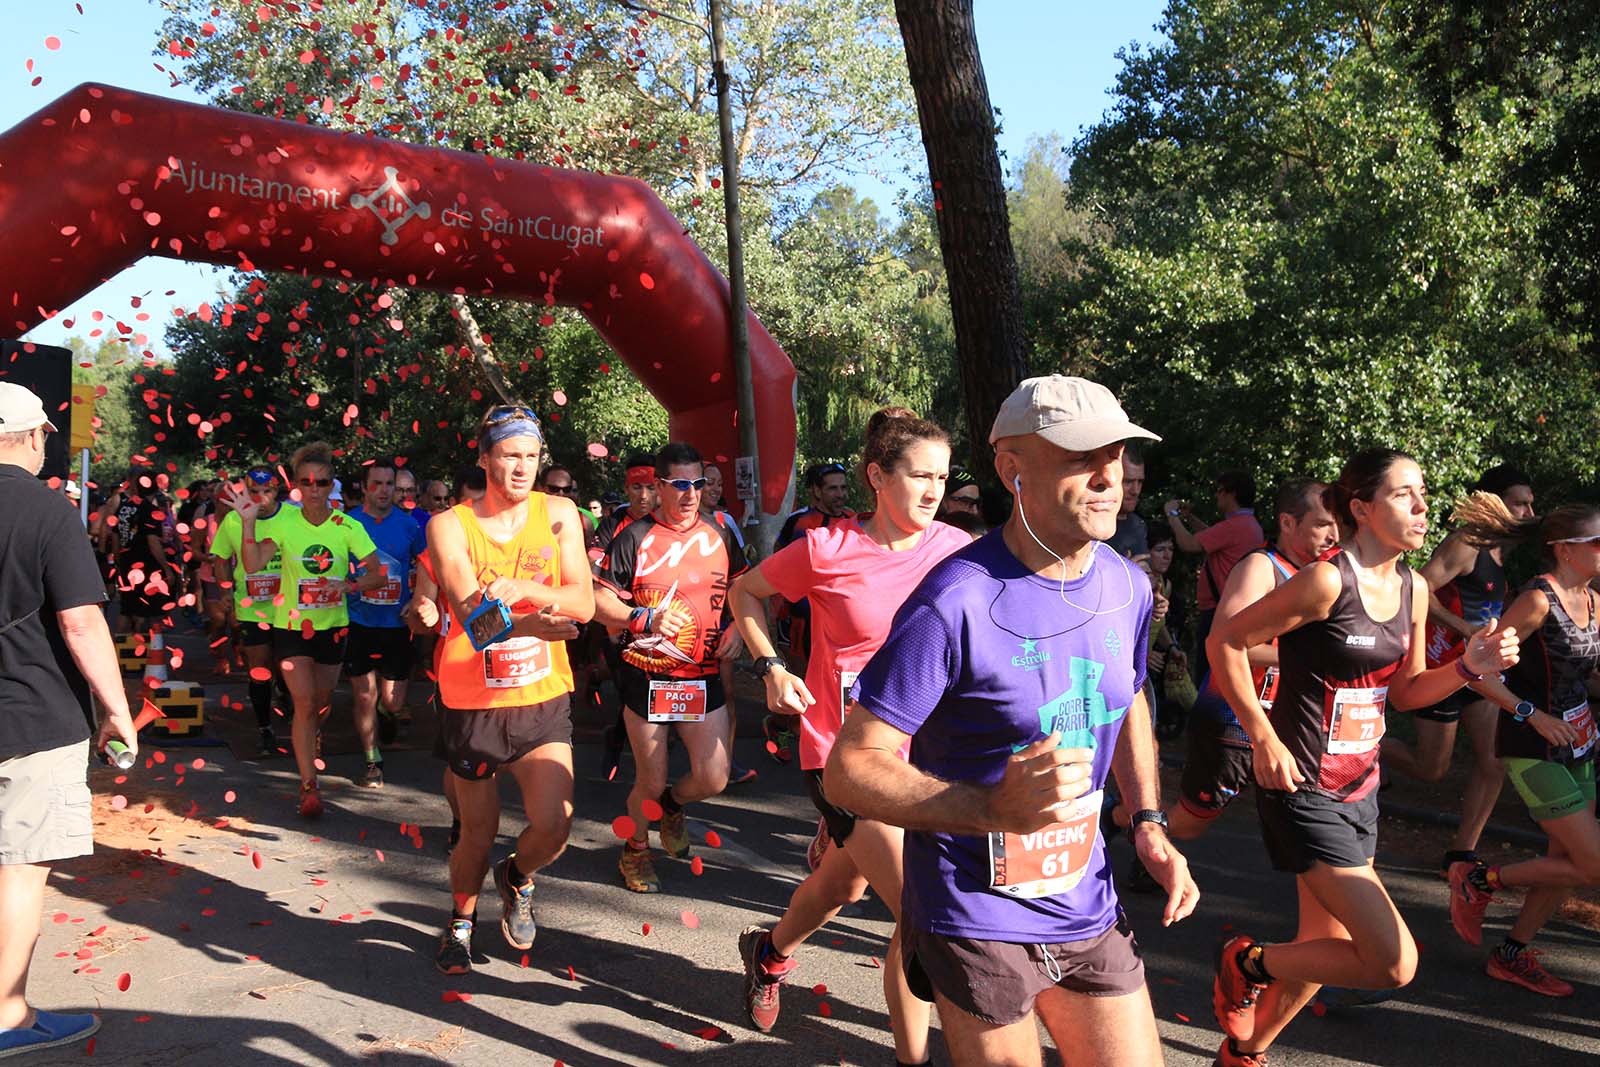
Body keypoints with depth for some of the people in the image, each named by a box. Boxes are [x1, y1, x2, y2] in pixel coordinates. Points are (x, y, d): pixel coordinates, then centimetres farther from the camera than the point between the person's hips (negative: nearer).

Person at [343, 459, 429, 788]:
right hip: (359, 622, 0)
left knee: (393, 701, 0)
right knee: (364, 695, 3)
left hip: (397, 624, 0)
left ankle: (388, 712, 37)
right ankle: (372, 761, 21)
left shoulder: (408, 524, -1)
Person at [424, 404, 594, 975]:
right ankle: (460, 921, 40)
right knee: (479, 833, 10)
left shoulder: (558, 514, -1)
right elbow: (471, 614, -20)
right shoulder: (450, 526, -7)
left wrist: (522, 588, -26)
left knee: (553, 826, -11)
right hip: (473, 701, -1)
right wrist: (531, 625, -40)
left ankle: (516, 878, 25)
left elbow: (584, 603, -8)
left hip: (544, 697, 1)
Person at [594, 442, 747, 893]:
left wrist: (736, 628, 0)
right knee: (651, 782, 5)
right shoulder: (634, 537, -7)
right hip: (646, 676, -3)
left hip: (703, 676, 3)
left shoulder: (719, 535, 5)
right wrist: (646, 619, -22)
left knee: (713, 779, -3)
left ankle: (673, 804, 33)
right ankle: (635, 849, 35)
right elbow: (599, 601, -7)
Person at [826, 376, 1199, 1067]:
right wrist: (996, 809, -35)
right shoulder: (956, 603, -23)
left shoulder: (1127, 587, 0)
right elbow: (849, 770, -23)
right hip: (977, 924, -6)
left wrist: (1148, 823, 7)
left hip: (1087, 908, 6)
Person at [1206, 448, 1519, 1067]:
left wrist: (1470, 667, -3)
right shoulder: (1329, 581, -19)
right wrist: (1264, 739, -18)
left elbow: (1404, 691, 15)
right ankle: (1248, 962, 12)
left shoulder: (1412, 590, 6)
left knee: (1329, 949, 18)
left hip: (1360, 788, 9)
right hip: (1305, 789, -8)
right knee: (1394, 963, -11)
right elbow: (1225, 642, -15)